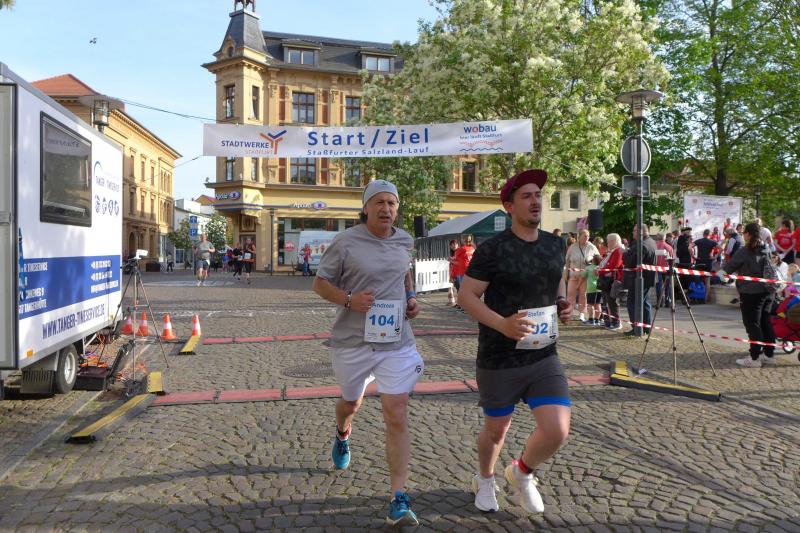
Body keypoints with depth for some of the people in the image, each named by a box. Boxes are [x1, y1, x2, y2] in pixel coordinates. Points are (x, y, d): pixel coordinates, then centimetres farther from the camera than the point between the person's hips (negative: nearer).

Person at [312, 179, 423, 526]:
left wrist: (411, 298, 6)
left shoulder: (404, 241, 5)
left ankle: (399, 500, 0)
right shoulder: (346, 242, -9)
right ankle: (342, 436, 60)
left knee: (397, 418, -6)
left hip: (396, 343, 2)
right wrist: (349, 299, -21)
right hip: (353, 342, -1)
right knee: (351, 403, 22)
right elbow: (320, 283, -3)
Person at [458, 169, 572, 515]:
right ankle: (485, 480, 47)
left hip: (544, 357, 4)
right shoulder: (492, 249, -13)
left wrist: (563, 303, 2)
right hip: (499, 360, -4)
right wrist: (502, 323, -26)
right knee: (496, 430, 14)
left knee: (557, 431, -8)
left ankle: (521, 473, 26)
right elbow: (466, 296, -12)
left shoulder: (555, 244, 5)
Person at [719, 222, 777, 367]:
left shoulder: (744, 251, -14)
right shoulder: (766, 250, 7)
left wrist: (719, 273, 11)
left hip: (751, 292, -7)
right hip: (767, 291, 7)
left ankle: (754, 358, -1)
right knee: (765, 323, 15)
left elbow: (730, 265, -6)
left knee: (752, 324, -2)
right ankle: (769, 354, 23)